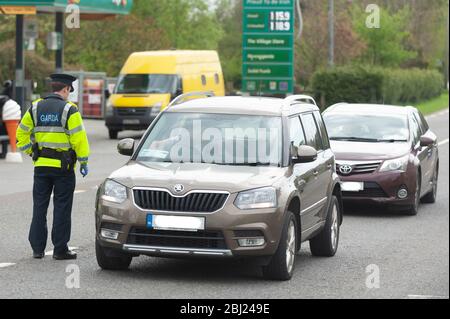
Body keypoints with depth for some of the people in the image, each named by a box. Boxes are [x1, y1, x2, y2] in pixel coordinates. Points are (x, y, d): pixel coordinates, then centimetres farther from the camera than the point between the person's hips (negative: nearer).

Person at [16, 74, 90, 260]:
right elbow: (79, 138, -10)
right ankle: (60, 250, 2)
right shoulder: (69, 110, -8)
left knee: (39, 207, 10)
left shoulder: (35, 108, 6)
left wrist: (31, 152, 17)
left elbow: (22, 134, 9)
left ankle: (37, 248, 11)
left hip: (41, 166, 4)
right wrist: (83, 162, -2)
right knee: (62, 208, 2)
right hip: (63, 167, -4)